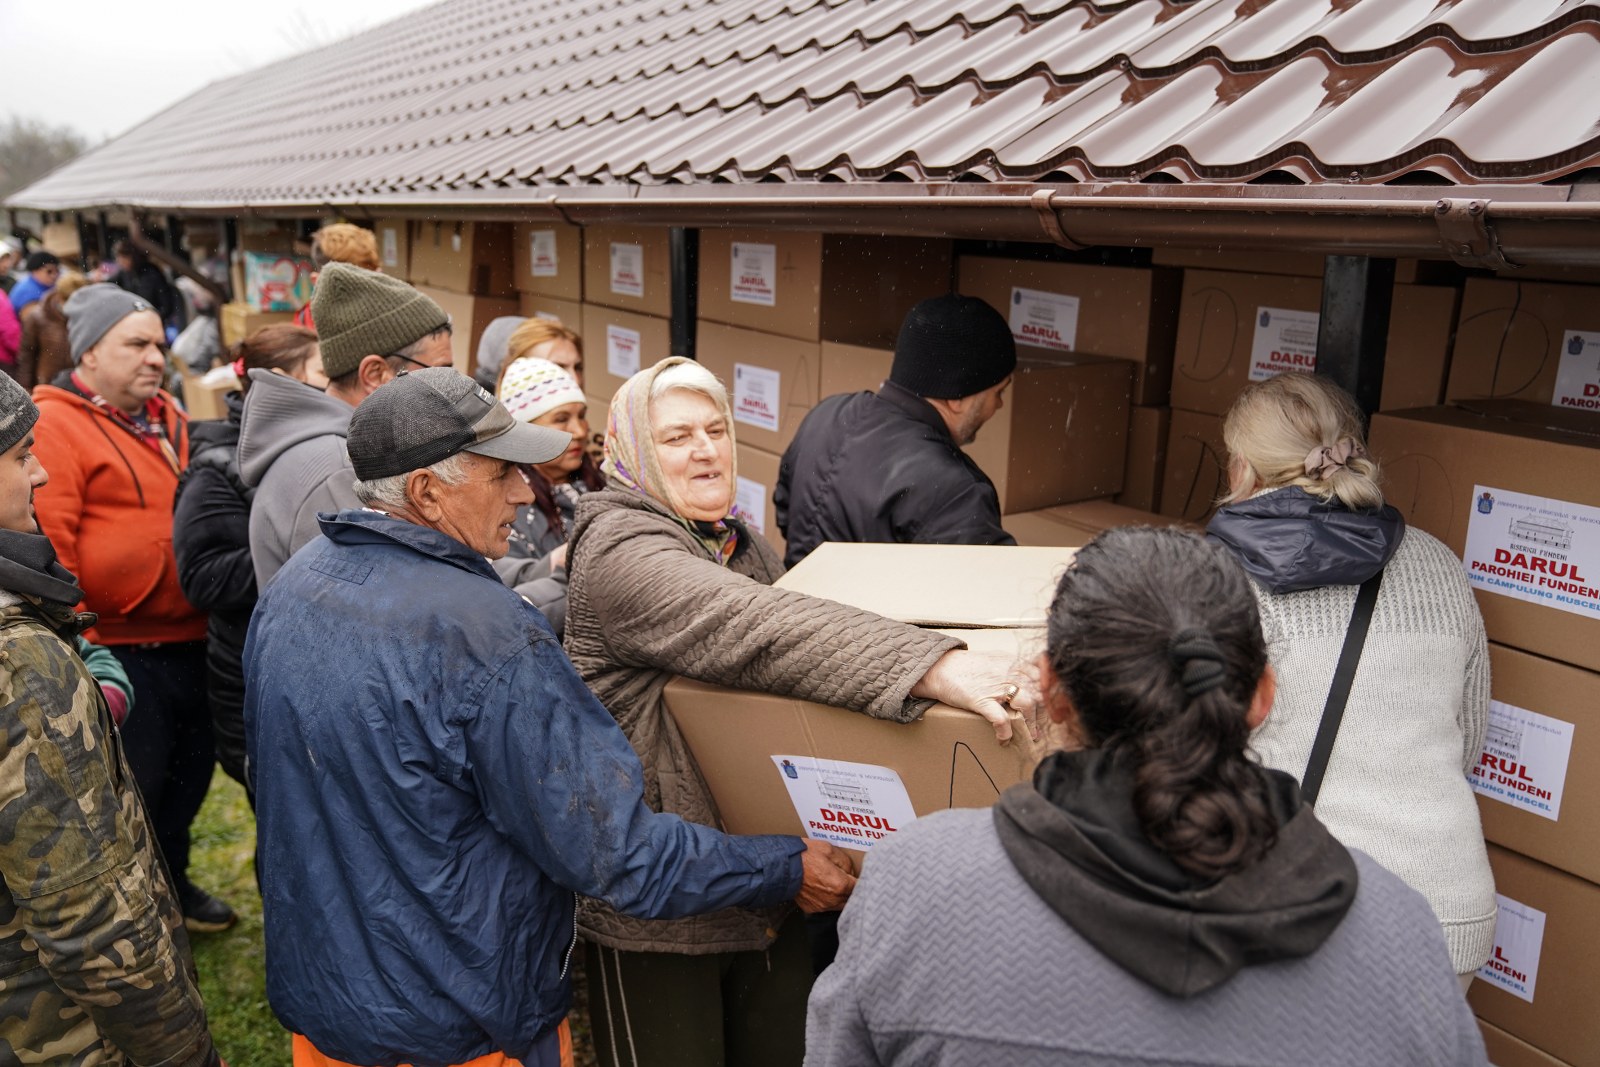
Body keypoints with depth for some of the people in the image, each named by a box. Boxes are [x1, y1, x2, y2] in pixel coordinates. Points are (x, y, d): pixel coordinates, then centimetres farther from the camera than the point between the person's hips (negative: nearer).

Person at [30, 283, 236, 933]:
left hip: (189, 641, 8)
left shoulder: (166, 418, 12)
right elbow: (46, 546, -17)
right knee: (131, 789, 7)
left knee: (189, 773, 21)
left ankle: (172, 882, 42)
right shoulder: (54, 425, -12)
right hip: (119, 651, -7)